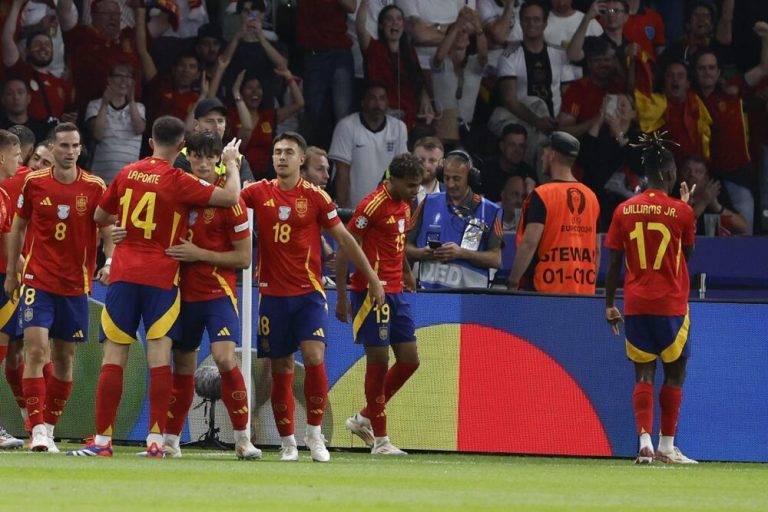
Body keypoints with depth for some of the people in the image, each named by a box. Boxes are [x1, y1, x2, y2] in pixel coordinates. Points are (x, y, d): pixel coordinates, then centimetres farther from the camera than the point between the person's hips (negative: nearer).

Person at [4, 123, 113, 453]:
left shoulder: (95, 187, -2)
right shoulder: (34, 183, -1)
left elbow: (107, 231, 4)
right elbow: (18, 227, 11)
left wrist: (109, 263, -15)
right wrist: (11, 273, 11)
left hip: (75, 286, 2)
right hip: (38, 280, -1)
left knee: (64, 358, 8)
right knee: (36, 349, -14)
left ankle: (50, 428, 20)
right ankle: (37, 430, -17)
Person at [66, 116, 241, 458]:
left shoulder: (127, 173, 7)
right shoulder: (177, 181, -6)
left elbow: (99, 217, 19)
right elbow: (231, 197, -10)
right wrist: (231, 163, 8)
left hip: (123, 275, 3)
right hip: (161, 276, -3)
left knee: (113, 359, 2)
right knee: (160, 358, -3)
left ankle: (103, 440, 0)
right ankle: (156, 439, -9)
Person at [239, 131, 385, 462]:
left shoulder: (315, 196, 0)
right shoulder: (258, 193, 3)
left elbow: (344, 239, 6)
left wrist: (373, 279, 8)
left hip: (308, 292, -1)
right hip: (273, 294, 1)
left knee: (314, 358, -17)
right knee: (281, 369, 4)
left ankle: (314, 434, -5)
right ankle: (287, 441, 14)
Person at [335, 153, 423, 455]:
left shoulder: (405, 206, 12)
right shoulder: (373, 205, -14)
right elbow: (345, 250, -14)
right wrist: (341, 297, -17)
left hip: (396, 292, 9)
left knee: (409, 361, 7)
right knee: (379, 362, -4)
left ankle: (364, 419, 21)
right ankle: (380, 439, 3)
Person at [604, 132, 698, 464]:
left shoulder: (625, 210, 1)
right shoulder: (681, 211, -7)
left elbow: (614, 263, 2)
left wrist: (610, 305, 10)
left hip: (636, 304, 2)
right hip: (671, 305, -2)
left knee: (643, 374, 5)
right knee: (675, 373, 10)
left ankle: (645, 442, -10)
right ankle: (666, 446, 11)